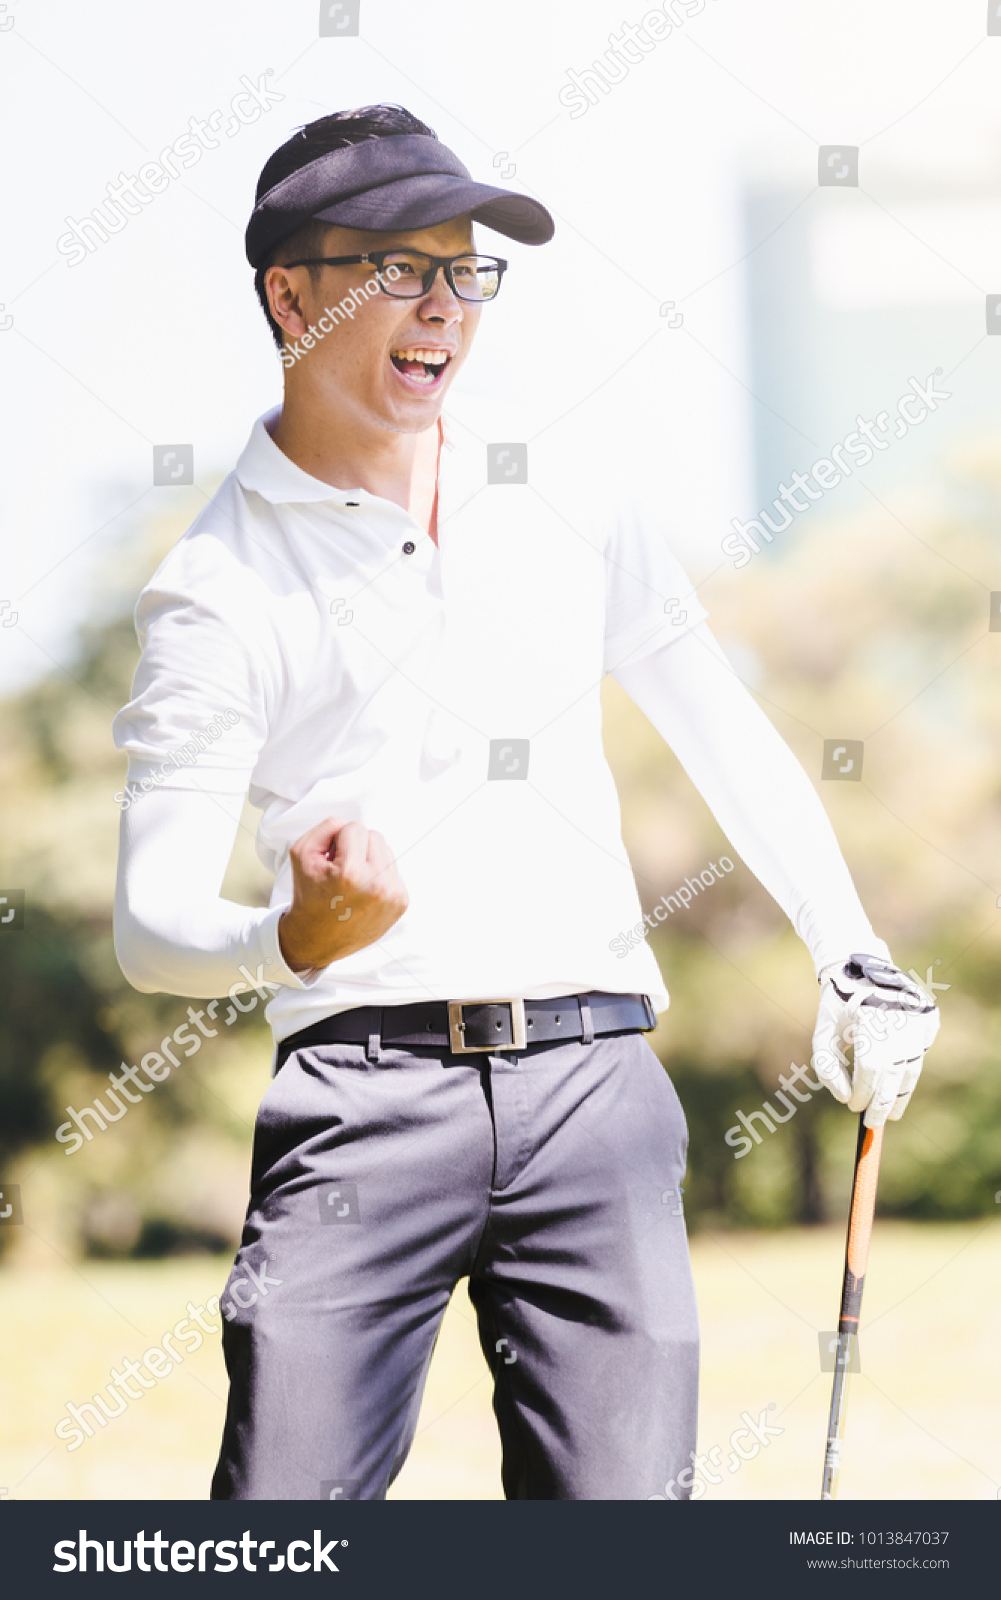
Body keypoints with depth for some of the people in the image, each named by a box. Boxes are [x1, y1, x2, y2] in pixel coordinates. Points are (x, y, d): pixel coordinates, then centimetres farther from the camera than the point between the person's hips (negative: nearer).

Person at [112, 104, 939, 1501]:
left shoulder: (572, 508, 14)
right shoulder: (217, 588, 1)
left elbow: (721, 732, 26)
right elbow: (151, 928, -5)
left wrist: (854, 960, 20)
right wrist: (301, 940, -25)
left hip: (594, 1081, 3)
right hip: (365, 1087, -3)